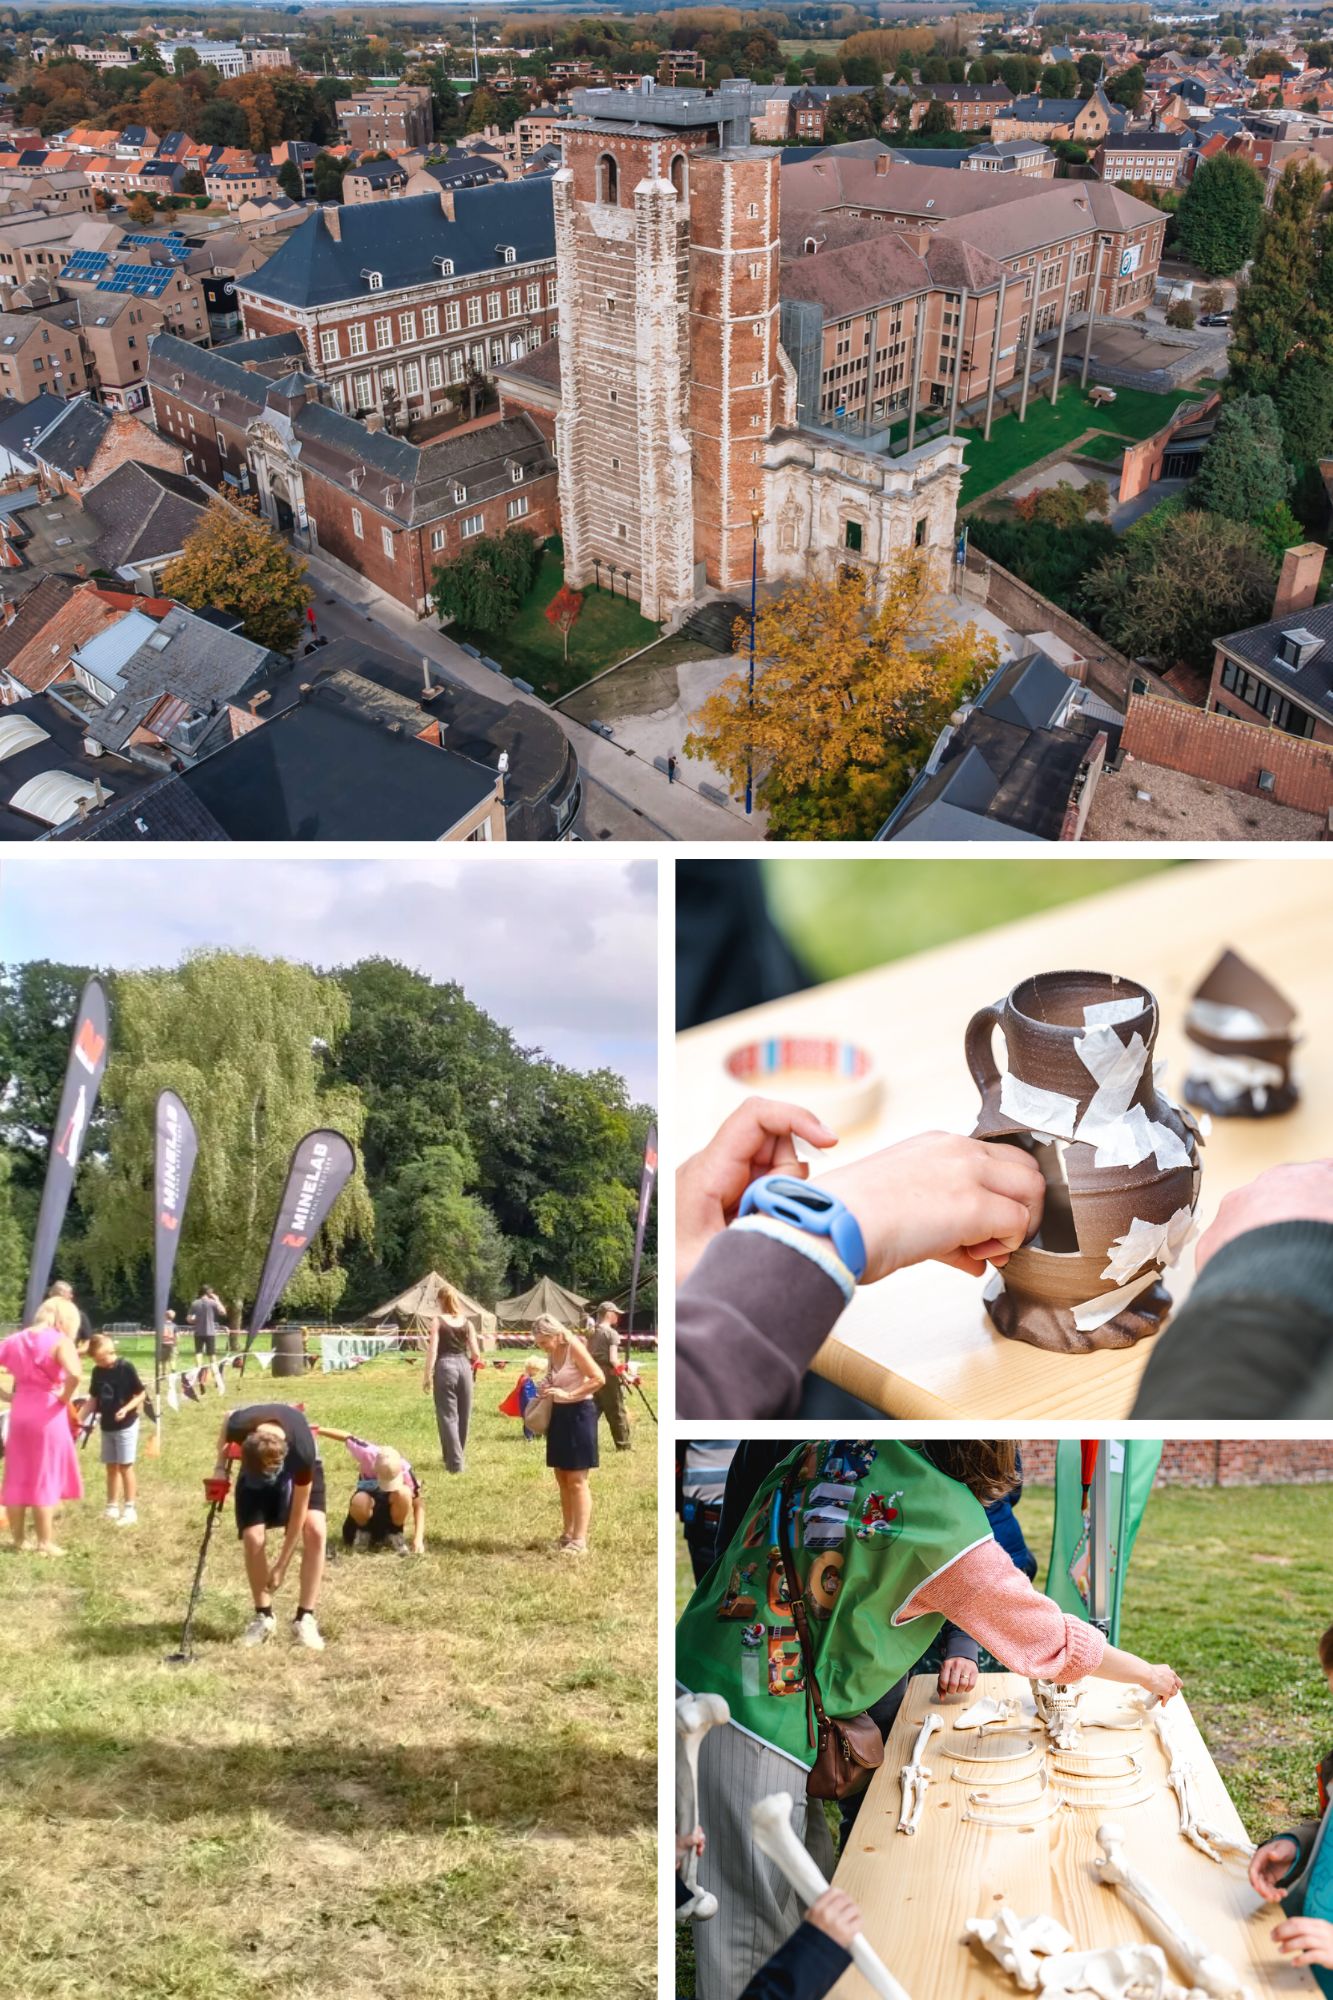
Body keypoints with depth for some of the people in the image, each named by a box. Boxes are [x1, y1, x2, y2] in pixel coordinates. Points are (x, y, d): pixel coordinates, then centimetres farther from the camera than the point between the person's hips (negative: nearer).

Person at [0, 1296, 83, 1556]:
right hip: (48, 1415, -5)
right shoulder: (60, 1340, -11)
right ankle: (45, 1542, 9)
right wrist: (65, 1398, -11)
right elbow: (74, 1374, -29)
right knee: (46, 1479, 4)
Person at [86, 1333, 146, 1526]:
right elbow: (94, 1398, 8)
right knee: (111, 1467, 13)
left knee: (125, 1466, -2)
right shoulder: (97, 1371, 1)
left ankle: (130, 1509, 5)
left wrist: (126, 1409, -25)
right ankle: (112, 1507, 22)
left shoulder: (126, 1367, -16)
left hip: (126, 1425, -6)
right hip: (106, 1426, 6)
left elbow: (141, 1394, -11)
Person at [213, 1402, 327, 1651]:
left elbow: (298, 1514, -29)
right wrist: (220, 1467, -12)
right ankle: (263, 1616, 9)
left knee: (315, 1529, -23)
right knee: (253, 1537, -14)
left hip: (299, 1470, -2)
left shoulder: (303, 1450, -42)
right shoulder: (240, 1424, -38)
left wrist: (281, 1567, -23)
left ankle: (305, 1618, -10)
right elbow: (225, 1426, -7)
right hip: (254, 1467, 2)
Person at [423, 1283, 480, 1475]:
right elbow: (476, 1354, 4)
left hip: (445, 1367, -4)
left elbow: (432, 1351, -10)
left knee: (447, 1416, 0)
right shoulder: (466, 1322, 6)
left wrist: (427, 1376, -6)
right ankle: (455, 1456, 27)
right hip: (464, 1367, 4)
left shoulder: (437, 1321, -4)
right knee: (463, 1415, 15)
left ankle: (455, 1462, -4)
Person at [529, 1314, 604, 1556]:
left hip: (579, 1414, -9)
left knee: (576, 1480, -7)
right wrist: (545, 1386, 1)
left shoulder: (574, 1347, -17)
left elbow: (599, 1379, -22)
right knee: (562, 1477, 13)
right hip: (559, 1414, 9)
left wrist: (568, 1395, -24)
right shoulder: (552, 1353, 7)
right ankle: (567, 1533, 23)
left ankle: (580, 1540, -3)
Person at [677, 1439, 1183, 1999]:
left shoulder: (829, 1445, 4)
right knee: (749, 1938, 7)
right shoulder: (947, 1518, -13)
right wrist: (1151, 1675, 18)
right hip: (756, 1718, -7)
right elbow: (1053, 1643, 0)